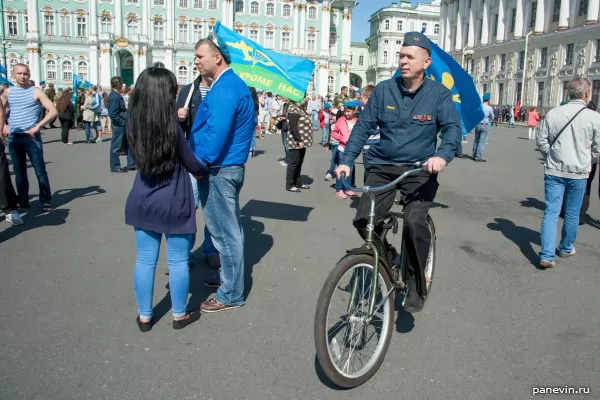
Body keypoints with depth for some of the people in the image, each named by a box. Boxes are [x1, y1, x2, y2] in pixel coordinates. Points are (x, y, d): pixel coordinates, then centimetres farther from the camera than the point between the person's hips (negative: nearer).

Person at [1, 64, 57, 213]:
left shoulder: (35, 91, -2)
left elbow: (53, 111, -9)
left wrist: (37, 126, -15)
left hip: (31, 137, -4)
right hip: (13, 138, 4)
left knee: (40, 171, -4)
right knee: (19, 171, 10)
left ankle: (46, 202, 2)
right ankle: (23, 201, 19)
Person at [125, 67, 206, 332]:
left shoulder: (134, 124, -2)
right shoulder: (173, 127, -16)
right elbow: (193, 165, -7)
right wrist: (203, 171, 16)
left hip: (143, 201, 5)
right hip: (174, 203, -4)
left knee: (145, 260, 13)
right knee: (177, 262, 9)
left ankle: (144, 317, 24)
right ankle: (179, 315, 24)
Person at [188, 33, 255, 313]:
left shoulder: (224, 89, -18)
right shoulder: (235, 84, 14)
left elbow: (216, 134, -25)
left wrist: (198, 163, -15)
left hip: (218, 170, -10)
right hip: (229, 166, 10)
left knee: (225, 232, -1)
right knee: (228, 228, 20)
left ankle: (231, 294, 11)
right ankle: (228, 276, 36)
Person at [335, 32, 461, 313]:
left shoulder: (438, 94, -1)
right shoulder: (384, 90, 3)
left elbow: (452, 128, -12)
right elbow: (363, 127, 3)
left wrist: (443, 155, -33)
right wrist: (347, 161, -7)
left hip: (420, 170, -2)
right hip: (383, 167, 2)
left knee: (414, 221, -24)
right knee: (362, 220, -14)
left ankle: (417, 285, -1)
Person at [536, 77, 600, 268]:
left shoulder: (553, 113, -5)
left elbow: (542, 141, -1)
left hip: (554, 170, 1)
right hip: (578, 173, -1)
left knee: (551, 212, 2)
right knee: (572, 214, 15)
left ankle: (547, 255, -6)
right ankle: (566, 248, 34)